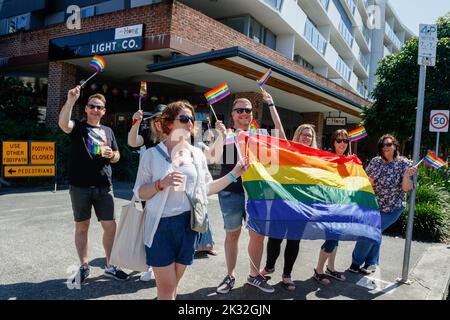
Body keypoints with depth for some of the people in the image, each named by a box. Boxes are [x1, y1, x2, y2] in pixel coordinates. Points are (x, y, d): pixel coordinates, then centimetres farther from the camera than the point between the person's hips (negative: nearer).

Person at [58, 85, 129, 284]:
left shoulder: (108, 131, 15)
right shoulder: (78, 127, 4)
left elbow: (117, 157, 19)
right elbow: (62, 123, -20)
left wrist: (111, 154, -4)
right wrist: (71, 100, -32)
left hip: (104, 186, 3)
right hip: (80, 186, -3)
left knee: (110, 226, 4)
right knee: (81, 227, 9)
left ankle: (109, 265, 20)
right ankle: (84, 267, 23)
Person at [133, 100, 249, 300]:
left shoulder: (197, 154, 6)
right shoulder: (152, 154, -4)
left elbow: (207, 188, 11)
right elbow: (139, 193, -4)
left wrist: (233, 174, 5)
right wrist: (161, 184, -21)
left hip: (188, 225, 4)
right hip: (161, 226, -3)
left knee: (173, 285, 16)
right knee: (166, 288, 1)